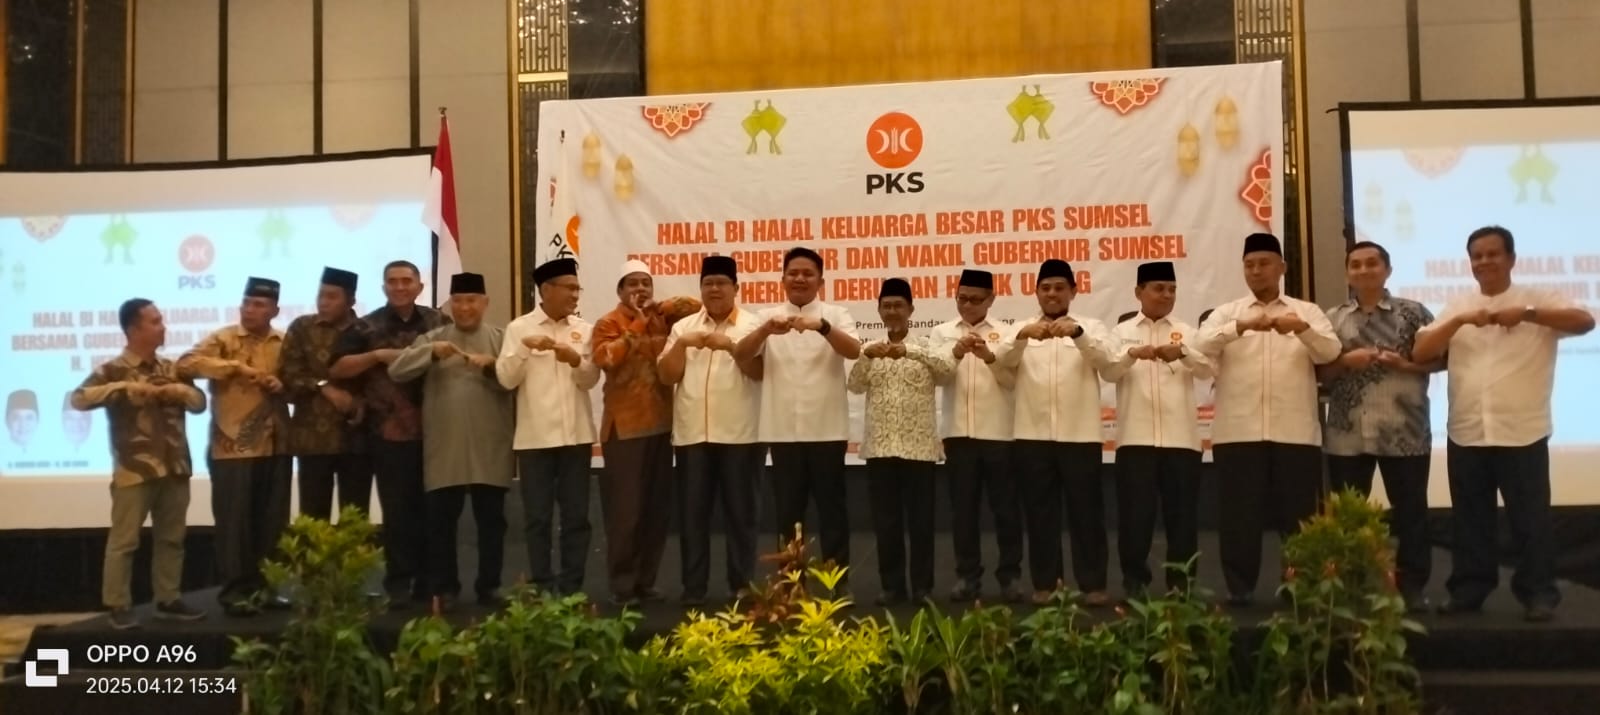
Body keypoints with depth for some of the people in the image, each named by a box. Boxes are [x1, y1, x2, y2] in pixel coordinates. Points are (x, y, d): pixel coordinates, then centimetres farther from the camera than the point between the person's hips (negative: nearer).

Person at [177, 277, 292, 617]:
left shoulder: (286, 343, 10)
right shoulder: (223, 339, -2)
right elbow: (186, 364, -16)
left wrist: (283, 385, -7)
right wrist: (236, 366, -21)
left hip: (276, 447, 4)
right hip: (233, 447, -4)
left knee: (272, 522, 10)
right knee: (234, 522, -1)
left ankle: (263, 586, 21)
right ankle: (234, 591, 8)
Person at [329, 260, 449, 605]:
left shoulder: (439, 323, 7)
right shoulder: (366, 327, 2)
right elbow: (336, 369, -3)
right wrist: (378, 355, -15)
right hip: (389, 433, -2)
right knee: (397, 510, 3)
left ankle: (428, 580, 18)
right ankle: (398, 583, 12)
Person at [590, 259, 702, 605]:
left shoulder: (661, 317, 11)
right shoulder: (608, 323, -2)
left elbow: (696, 307, 9)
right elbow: (605, 358, -19)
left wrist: (661, 307, -2)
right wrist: (637, 321, -13)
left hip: (661, 424, 5)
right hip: (625, 427, -5)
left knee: (657, 509, 9)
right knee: (625, 510, -4)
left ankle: (646, 580, 19)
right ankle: (622, 585, 5)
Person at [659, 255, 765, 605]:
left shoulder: (752, 325, 4)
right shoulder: (683, 327, 13)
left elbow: (761, 371, -7)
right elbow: (666, 376, 6)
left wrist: (732, 345, -18)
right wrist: (682, 344, -9)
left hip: (739, 434, -2)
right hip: (692, 434, 3)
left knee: (740, 511, 5)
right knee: (693, 512, 5)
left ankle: (742, 585, 14)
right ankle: (693, 587, 13)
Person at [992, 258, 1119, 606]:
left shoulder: (1091, 327, 9)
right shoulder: (1022, 329, 12)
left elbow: (1104, 359, -11)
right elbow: (1003, 359, -7)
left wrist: (1077, 332, -30)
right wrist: (1023, 335, -28)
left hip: (1080, 434, -1)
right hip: (1033, 435, 1)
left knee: (1086, 509, 3)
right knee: (1040, 511, 5)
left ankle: (1093, 584, 11)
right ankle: (1045, 583, 13)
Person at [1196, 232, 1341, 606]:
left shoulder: (1307, 311, 13)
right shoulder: (1227, 312, 12)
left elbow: (1330, 352, -2)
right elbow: (1202, 346, -6)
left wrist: (1302, 328, -22)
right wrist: (1242, 326, -23)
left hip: (1295, 431, 0)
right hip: (1238, 431, 0)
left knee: (1298, 512, 4)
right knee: (1240, 511, 1)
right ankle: (1240, 587, 10)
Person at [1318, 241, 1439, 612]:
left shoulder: (1413, 313, 4)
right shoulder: (1332, 319, 8)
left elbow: (1440, 358, 2)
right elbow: (1317, 371, 6)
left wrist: (1405, 364, -13)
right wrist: (1346, 361, -11)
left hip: (1404, 432, -1)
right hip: (1347, 434, 2)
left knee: (1410, 510, 4)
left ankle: (1412, 587, 14)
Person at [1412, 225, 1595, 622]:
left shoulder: (1538, 299, 3)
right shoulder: (1456, 308, 11)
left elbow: (1585, 321, -13)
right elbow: (1420, 353, 1)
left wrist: (1528, 314, -24)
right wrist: (1461, 320, -13)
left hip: (1522, 433, -3)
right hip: (1466, 434, 3)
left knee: (1530, 517, 3)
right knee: (1470, 518, 10)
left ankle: (1539, 593, 13)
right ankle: (1469, 589, 19)